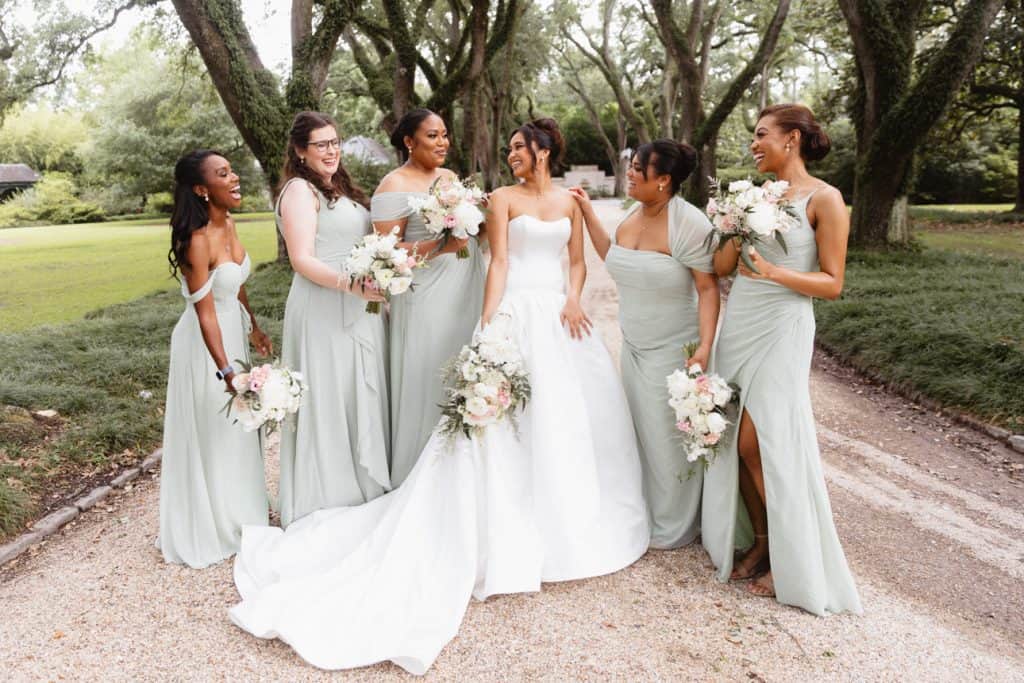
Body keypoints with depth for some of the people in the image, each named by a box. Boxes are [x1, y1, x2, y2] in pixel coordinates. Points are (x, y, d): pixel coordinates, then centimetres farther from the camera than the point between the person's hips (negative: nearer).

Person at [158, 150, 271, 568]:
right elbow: (205, 314, -25)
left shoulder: (228, 224, 0)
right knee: (211, 434, 8)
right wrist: (226, 371, -27)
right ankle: (209, 529, 28)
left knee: (237, 431, 22)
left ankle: (238, 512, 43)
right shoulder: (198, 241, -25)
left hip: (233, 333, 8)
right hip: (205, 344, -8)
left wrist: (253, 328, 21)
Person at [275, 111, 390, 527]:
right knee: (328, 403, -1)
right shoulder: (300, 190, -8)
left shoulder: (340, 188, 17)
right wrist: (350, 285, -30)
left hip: (359, 309, 9)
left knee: (362, 398, 14)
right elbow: (302, 259, -18)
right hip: (323, 310, -8)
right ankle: (327, 501, 14)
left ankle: (363, 490, 29)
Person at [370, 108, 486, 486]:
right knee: (429, 386, -1)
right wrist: (440, 246, -23)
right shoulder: (395, 186, -8)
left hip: (468, 296, 7)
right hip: (427, 302, -7)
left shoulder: (450, 177, 14)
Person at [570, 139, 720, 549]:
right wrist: (587, 213, 12)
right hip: (634, 346, 7)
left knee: (669, 436, 5)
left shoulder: (688, 223, -19)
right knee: (642, 431, 15)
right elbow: (613, 257, 17)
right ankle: (648, 513, 33)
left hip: (673, 350, -7)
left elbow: (708, 288, -20)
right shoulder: (633, 215, 3)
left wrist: (705, 347, -28)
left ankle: (675, 528, 24)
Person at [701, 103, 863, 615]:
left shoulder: (824, 200, -5)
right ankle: (760, 543, 24)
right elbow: (721, 266, 9)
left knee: (761, 443, -6)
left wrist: (775, 272, -21)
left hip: (782, 329, -6)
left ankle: (793, 561, 12)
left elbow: (832, 284, -8)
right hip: (738, 323, 6)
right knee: (739, 442, 7)